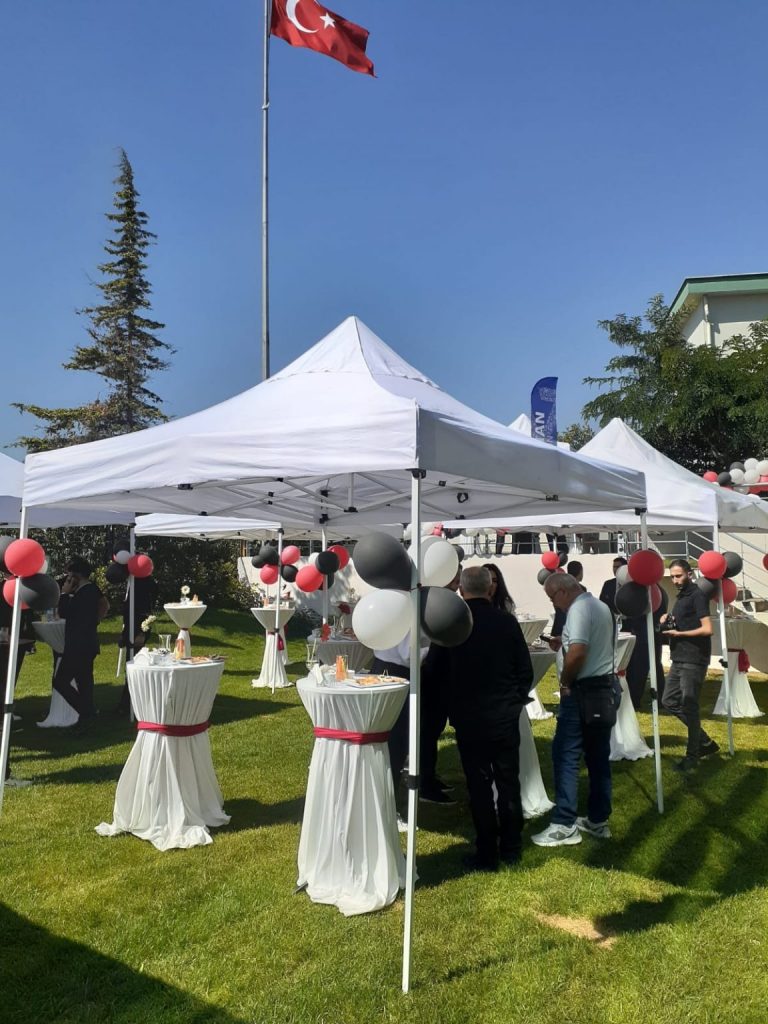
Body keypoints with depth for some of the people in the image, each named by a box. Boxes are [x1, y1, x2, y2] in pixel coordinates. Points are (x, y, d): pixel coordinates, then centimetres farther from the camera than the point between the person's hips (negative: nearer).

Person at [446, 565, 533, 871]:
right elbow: (526, 671, 0)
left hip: (469, 717, -2)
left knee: (479, 785, 5)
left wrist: (451, 709, 12)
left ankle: (486, 854, 12)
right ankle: (510, 849, 24)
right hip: (506, 716, 2)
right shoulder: (507, 622, -5)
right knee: (508, 782, 13)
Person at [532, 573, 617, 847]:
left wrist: (565, 682, -13)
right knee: (599, 755, 14)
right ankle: (598, 820, 21)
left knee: (566, 755, -4)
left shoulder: (578, 609, -16)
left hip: (584, 690, -10)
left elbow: (577, 652, -27)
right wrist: (562, 642, 12)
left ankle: (564, 825, 0)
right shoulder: (600, 606, 15)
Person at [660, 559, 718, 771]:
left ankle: (692, 755, 12)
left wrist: (678, 633, -16)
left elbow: (707, 629, -20)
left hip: (694, 660, -9)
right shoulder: (681, 596, 15)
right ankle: (705, 741, 22)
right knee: (670, 701, 12)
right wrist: (668, 622, 6)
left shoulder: (697, 595, -12)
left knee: (689, 706, -1)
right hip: (679, 659, 9)